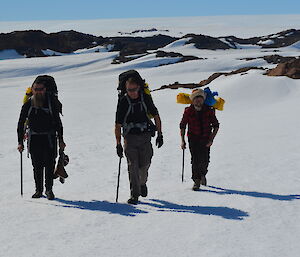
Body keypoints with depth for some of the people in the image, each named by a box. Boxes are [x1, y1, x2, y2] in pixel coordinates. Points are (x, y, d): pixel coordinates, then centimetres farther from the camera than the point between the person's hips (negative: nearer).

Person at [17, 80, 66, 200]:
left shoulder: (51, 102, -2)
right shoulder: (28, 105, 0)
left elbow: (58, 122, 4)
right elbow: (21, 124, 4)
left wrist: (61, 140, 0)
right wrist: (20, 142, -3)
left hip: (49, 137, -1)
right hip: (34, 138, 1)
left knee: (49, 163, -7)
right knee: (37, 165, 5)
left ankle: (49, 189, 4)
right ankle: (38, 190, 16)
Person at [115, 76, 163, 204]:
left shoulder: (146, 98, 0)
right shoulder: (123, 102, -4)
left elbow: (156, 116, 10)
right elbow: (118, 125, -2)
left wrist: (160, 135, 6)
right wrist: (118, 144, -6)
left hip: (145, 136, 1)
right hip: (130, 137, -1)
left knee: (145, 165, 3)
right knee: (133, 166, -9)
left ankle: (142, 183, 34)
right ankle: (134, 194, -5)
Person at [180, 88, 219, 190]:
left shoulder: (209, 111, -8)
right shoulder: (188, 111, -8)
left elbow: (216, 126, 0)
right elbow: (182, 126, 4)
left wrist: (211, 139, -9)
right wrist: (183, 140, -2)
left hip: (205, 139, 0)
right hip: (193, 139, 0)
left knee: (205, 160, -3)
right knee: (195, 160, -11)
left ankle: (203, 174, 28)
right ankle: (197, 180, 0)